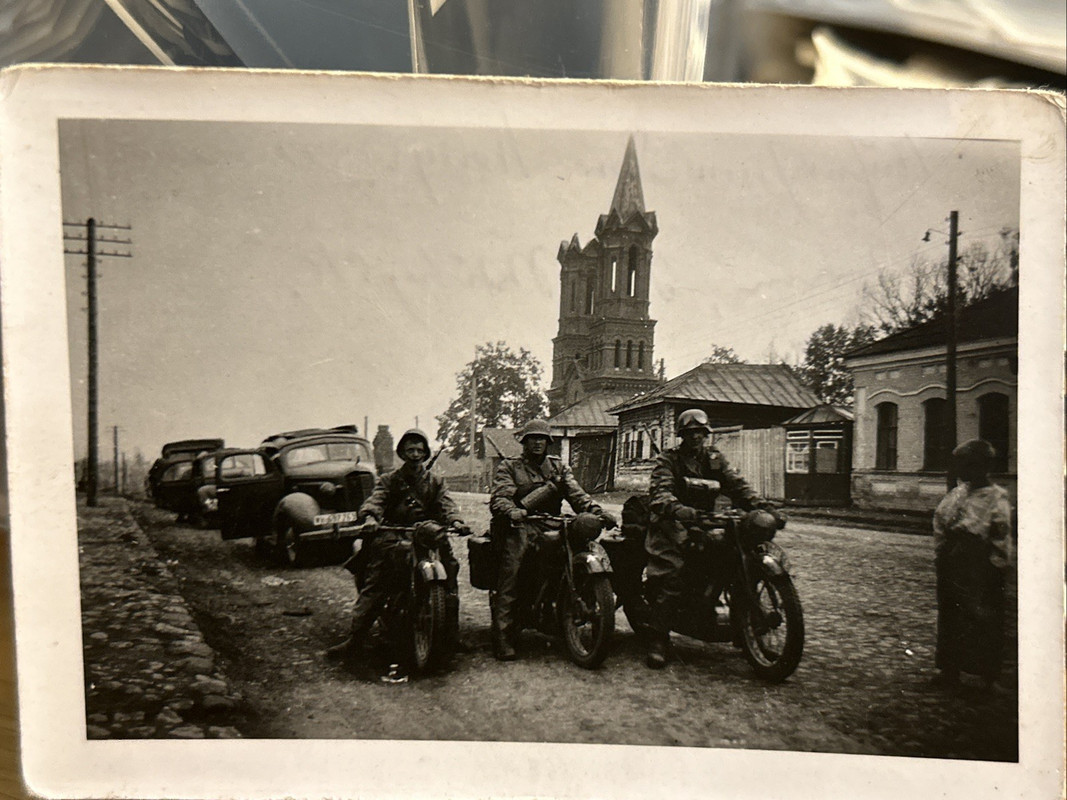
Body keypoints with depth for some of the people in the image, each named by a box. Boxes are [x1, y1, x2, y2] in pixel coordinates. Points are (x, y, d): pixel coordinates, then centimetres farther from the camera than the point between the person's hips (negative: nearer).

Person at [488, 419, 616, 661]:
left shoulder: (559, 467, 24)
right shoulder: (509, 467, 13)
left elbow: (576, 494, 9)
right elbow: (499, 499, -4)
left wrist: (598, 511, -12)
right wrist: (515, 513, -28)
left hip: (550, 526, 3)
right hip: (520, 526, -3)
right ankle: (503, 638, -23)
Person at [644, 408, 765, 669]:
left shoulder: (714, 459, 17)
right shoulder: (667, 459, 2)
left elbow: (736, 484, 6)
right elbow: (660, 491, -15)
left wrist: (760, 506, -14)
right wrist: (679, 510, -36)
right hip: (674, 523, -5)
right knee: (671, 577, -22)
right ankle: (657, 642, -16)